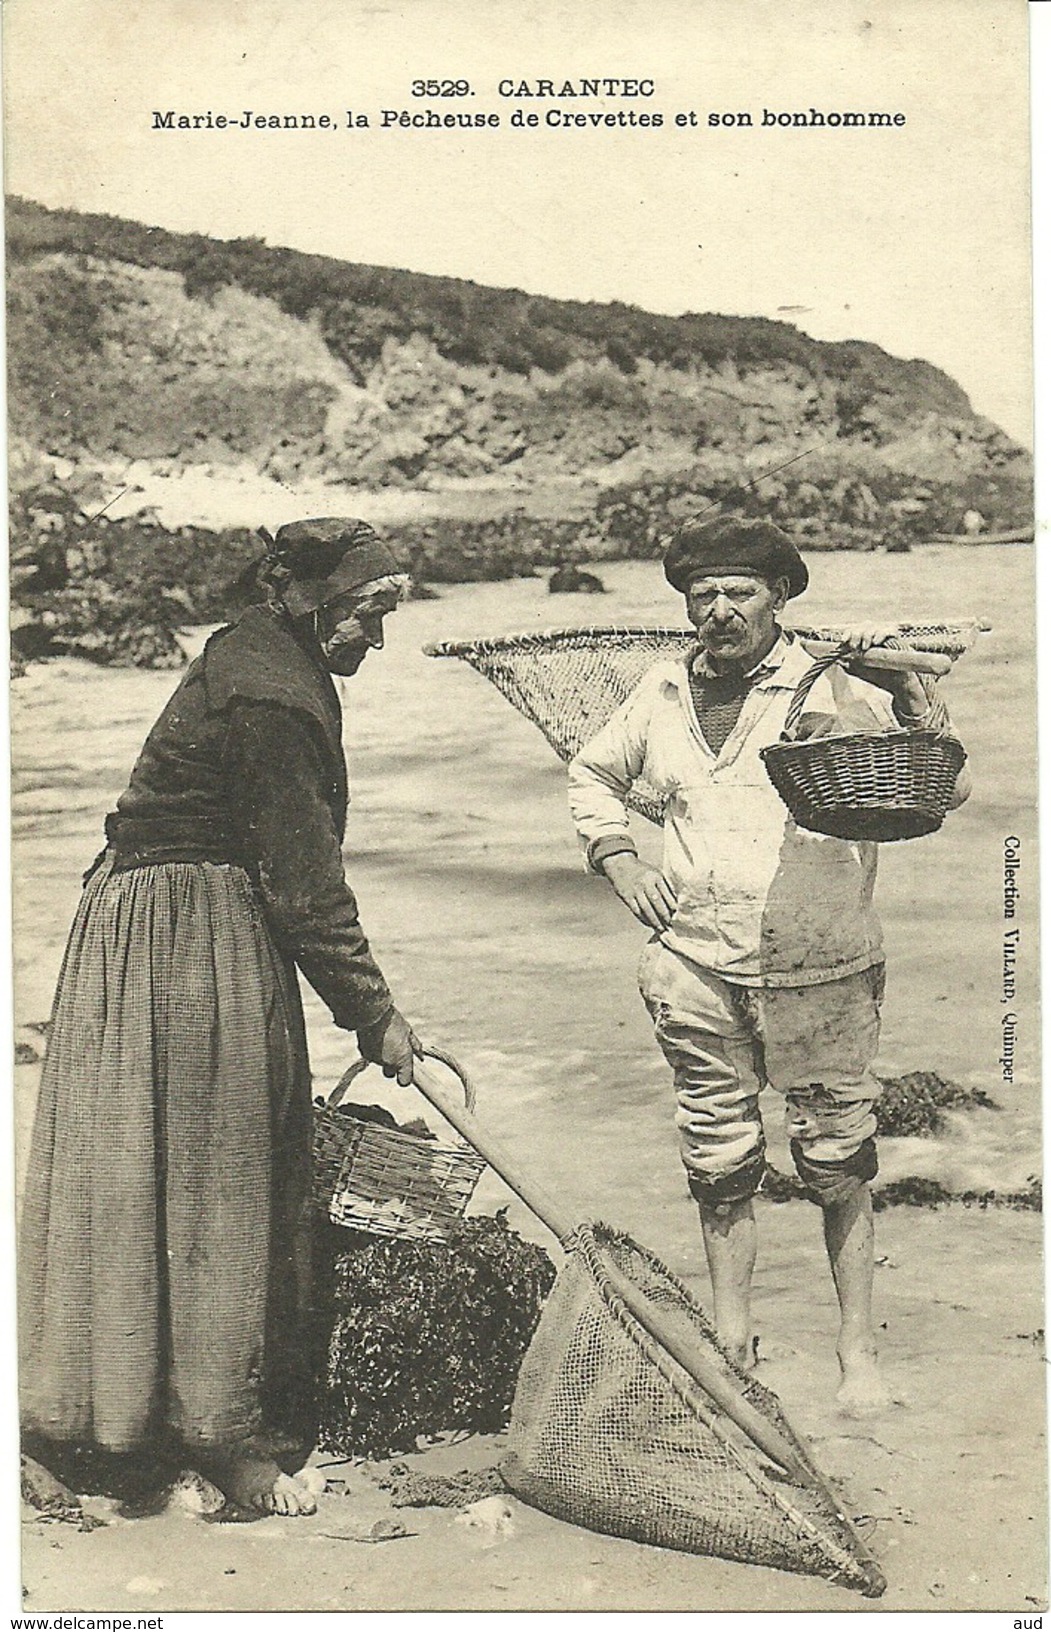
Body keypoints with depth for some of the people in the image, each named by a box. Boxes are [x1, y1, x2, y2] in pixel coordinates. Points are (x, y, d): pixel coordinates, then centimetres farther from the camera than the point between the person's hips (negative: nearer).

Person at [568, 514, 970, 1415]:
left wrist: (908, 697, -28)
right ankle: (732, 1348, 27)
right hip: (698, 968, 3)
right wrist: (619, 861, 10)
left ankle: (859, 1351, 22)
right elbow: (593, 774, 24)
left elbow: (944, 788, -13)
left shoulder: (835, 685, -6)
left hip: (820, 970, -3)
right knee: (720, 1163, 12)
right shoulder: (663, 691, 7)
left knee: (839, 1163, 6)